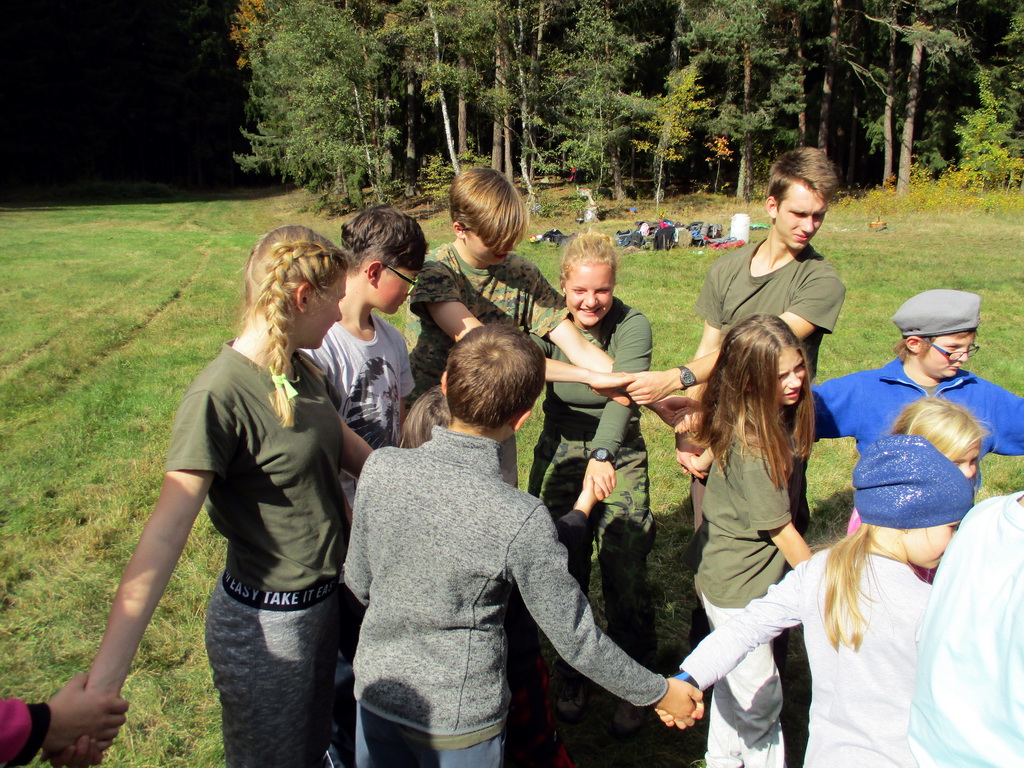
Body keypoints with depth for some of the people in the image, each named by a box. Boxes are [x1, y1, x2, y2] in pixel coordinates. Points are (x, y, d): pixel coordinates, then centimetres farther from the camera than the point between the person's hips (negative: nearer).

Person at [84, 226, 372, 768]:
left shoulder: (302, 368, -1)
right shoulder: (220, 396, -25)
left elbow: (350, 449, 11)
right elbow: (165, 534, -28)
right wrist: (103, 680, -30)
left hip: (322, 597, 7)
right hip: (265, 623, -7)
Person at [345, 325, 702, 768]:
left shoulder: (380, 468, -16)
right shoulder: (521, 520, -28)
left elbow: (359, 582, -2)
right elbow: (575, 639, -17)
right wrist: (658, 692, -1)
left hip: (375, 691, 4)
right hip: (456, 722, -3)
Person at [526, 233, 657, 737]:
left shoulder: (632, 325, -14)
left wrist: (602, 455, -44)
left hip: (619, 459, -2)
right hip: (558, 455, 2)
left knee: (627, 578, -3)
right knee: (563, 573, 6)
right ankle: (572, 679, 30)